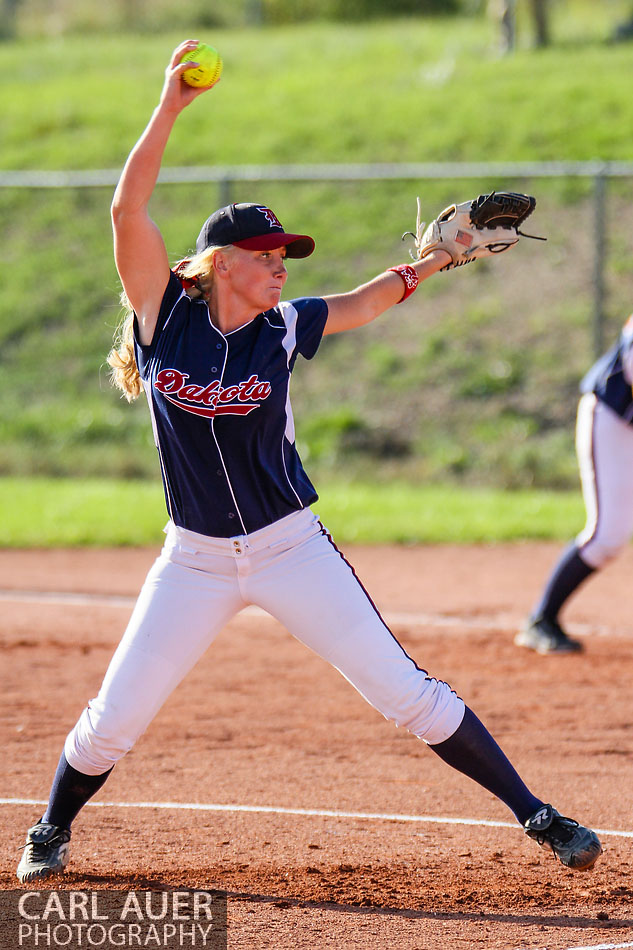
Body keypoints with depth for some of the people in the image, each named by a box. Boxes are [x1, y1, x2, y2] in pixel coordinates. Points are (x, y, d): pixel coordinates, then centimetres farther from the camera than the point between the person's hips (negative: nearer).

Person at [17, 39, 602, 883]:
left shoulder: (282, 329, -2)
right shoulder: (166, 315, -7)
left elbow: (367, 300, 12)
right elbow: (128, 209, -16)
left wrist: (437, 259, -5)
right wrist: (171, 106, -19)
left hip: (291, 550, 0)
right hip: (195, 559, 0)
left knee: (407, 694, -4)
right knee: (114, 718, 2)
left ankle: (535, 815, 3)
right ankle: (53, 830, 30)